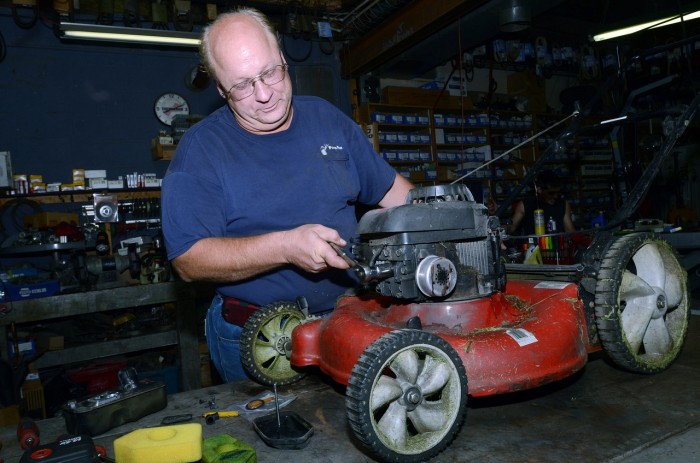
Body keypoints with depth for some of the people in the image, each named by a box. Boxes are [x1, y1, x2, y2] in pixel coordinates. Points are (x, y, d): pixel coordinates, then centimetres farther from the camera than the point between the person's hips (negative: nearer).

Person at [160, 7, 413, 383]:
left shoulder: (327, 119, 4)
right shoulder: (200, 150, -10)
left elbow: (389, 187, 11)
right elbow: (188, 259, -17)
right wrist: (284, 246, -28)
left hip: (346, 323, 4)